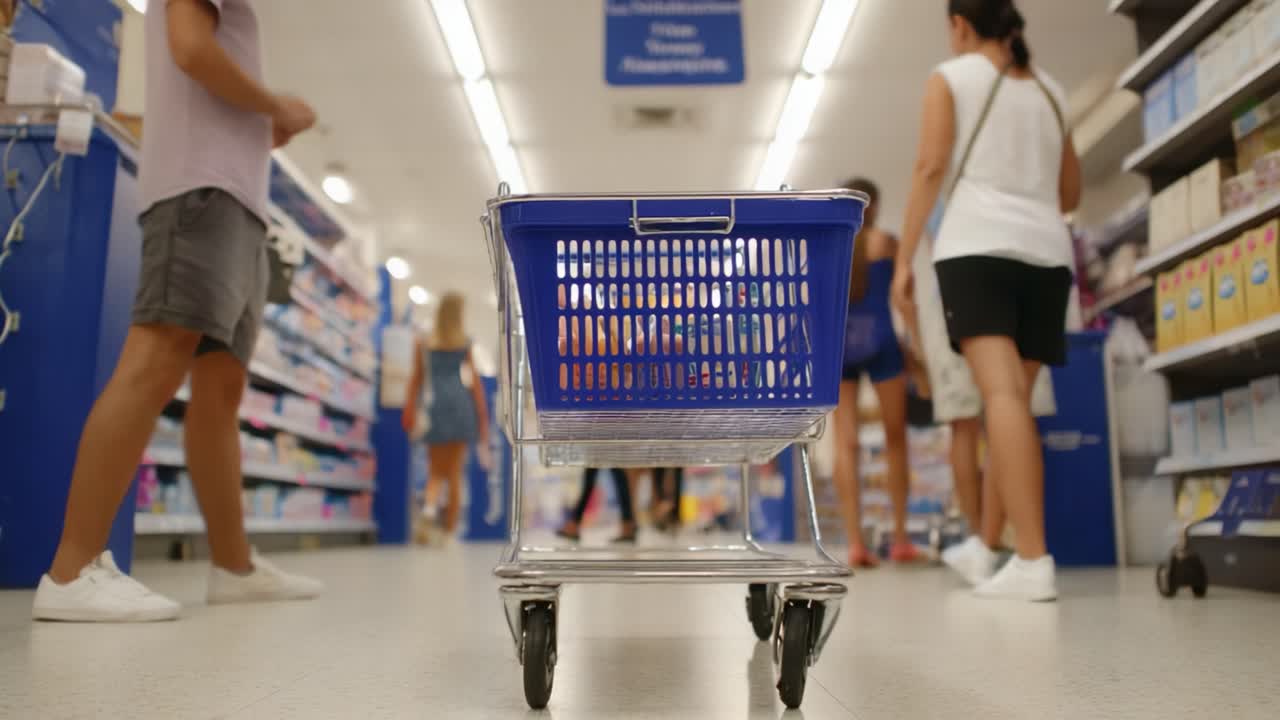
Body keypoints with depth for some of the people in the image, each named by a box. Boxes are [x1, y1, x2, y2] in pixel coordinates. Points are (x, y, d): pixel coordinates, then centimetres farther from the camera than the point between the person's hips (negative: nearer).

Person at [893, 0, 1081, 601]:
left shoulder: (950, 77, 10)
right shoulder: (1049, 89, 24)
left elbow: (931, 168, -3)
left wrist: (904, 258, -2)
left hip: (976, 245, -5)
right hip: (1047, 252, 5)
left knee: (1002, 396, -16)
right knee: (1015, 400, 9)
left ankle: (1033, 560, -25)